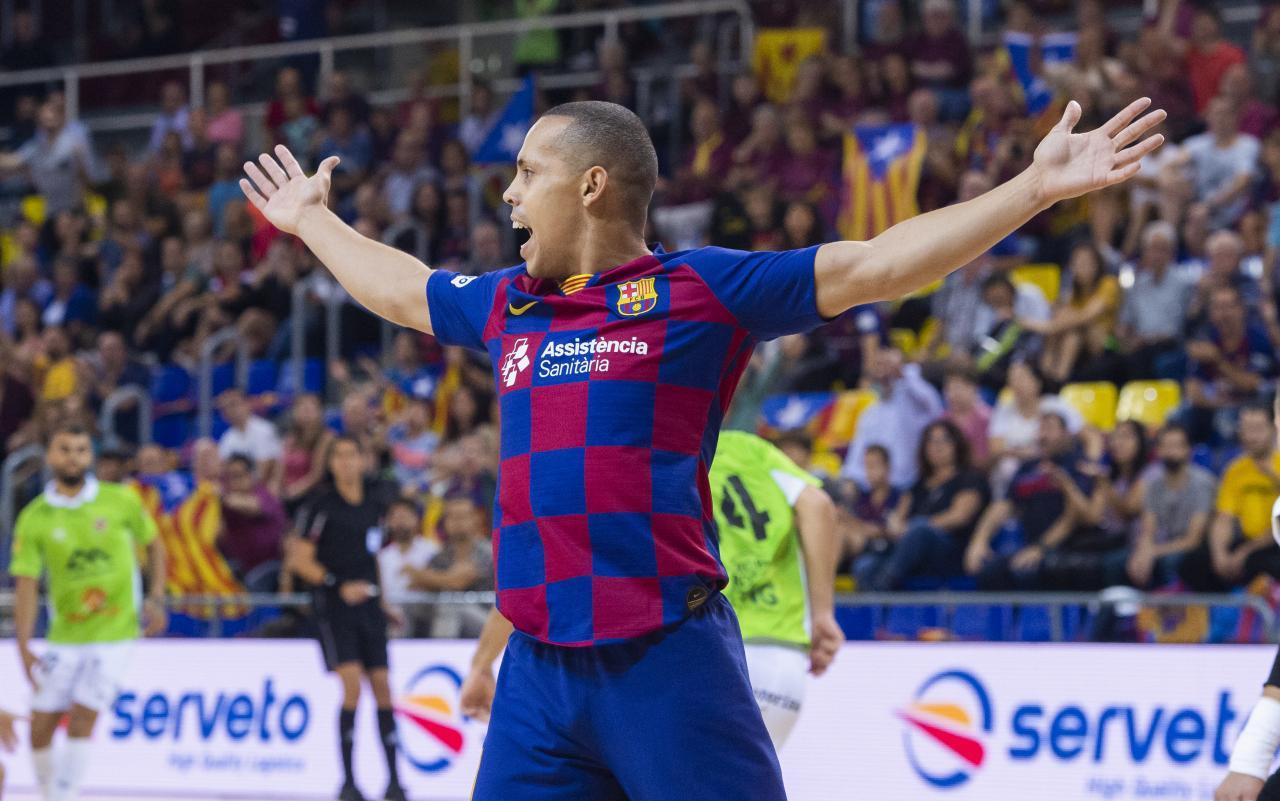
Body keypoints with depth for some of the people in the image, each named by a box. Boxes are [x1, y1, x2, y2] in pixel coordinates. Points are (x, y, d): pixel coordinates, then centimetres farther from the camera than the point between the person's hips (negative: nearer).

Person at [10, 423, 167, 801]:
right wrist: (24, 649, -13)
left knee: (81, 720, -14)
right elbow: (26, 585, -6)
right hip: (63, 637, 2)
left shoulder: (121, 501, -3)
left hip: (114, 632, -2)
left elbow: (153, 545, 13)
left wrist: (156, 598, 0)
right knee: (40, 727, 1)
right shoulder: (34, 519, -4)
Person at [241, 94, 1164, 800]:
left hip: (668, 662, -6)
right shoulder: (507, 306, 17)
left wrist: (1035, 188, -11)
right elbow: (399, 286, 37)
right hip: (539, 667, 6)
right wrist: (312, 221, 50)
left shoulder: (700, 290, 0)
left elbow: (875, 265, -5)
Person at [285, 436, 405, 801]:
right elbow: (299, 559, -6)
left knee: (382, 686, 3)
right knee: (352, 685, -15)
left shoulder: (376, 505, 11)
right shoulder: (321, 506, -6)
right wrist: (339, 586, -14)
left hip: (370, 606, 5)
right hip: (336, 606, -5)